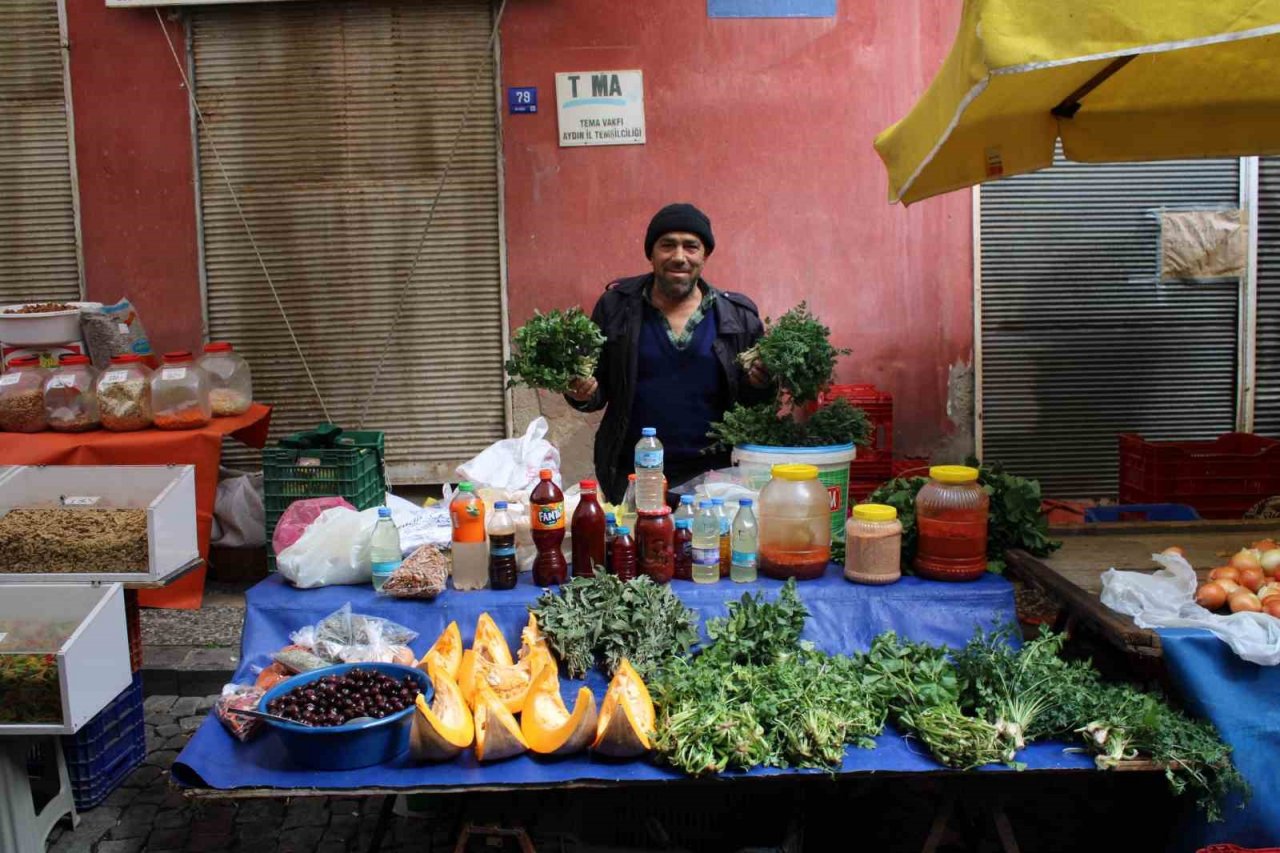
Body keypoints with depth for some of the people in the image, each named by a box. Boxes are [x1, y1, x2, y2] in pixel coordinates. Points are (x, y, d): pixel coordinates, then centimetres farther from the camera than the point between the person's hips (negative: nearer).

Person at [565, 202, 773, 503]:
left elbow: (752, 400, 8)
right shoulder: (616, 306, 1)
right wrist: (583, 393, -14)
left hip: (712, 474, 0)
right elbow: (598, 391, 8)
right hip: (631, 474, 0)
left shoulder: (738, 315, 1)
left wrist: (760, 384, -14)